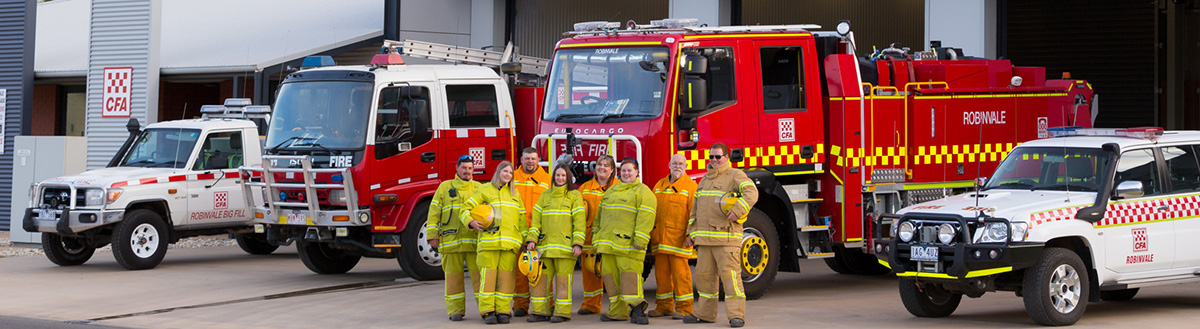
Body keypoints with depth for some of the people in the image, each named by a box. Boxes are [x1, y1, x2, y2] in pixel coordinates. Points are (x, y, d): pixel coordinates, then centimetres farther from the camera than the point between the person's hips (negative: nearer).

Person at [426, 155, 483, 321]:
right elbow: (434, 212, 8)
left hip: (474, 241, 1)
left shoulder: (479, 188, 14)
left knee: (479, 275, -4)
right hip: (451, 240, 0)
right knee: (453, 276, 2)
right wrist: (432, 235, 0)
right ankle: (455, 310, 8)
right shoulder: (445, 187, 10)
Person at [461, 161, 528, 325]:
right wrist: (471, 222, -13)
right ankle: (488, 311, -5)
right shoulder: (485, 190, 9)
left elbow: (522, 218, 22)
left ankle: (503, 311, 2)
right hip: (489, 241, -3)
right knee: (487, 276, -7)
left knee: (506, 277, -1)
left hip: (510, 243, 3)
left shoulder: (515, 194, 21)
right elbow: (466, 207, 5)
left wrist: (525, 240, 15)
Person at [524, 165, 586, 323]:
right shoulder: (545, 195, 17)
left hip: (565, 245, -4)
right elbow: (536, 219, 13)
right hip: (545, 246, 4)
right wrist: (532, 239, 1)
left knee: (563, 279, -5)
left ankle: (562, 313, 0)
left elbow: (579, 221, -1)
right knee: (540, 278, 0)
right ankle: (540, 311, 7)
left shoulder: (574, 195, 6)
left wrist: (578, 244, -10)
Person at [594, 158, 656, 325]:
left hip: (627, 245, -7)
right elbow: (600, 214, 27)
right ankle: (617, 312, 11)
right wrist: (596, 236, 22)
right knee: (610, 276, 6)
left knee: (630, 274, -13)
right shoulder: (611, 191, 21)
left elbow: (645, 217, -12)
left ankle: (636, 309, -12)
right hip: (608, 243, 7)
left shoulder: (643, 192, -2)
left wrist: (640, 240, -20)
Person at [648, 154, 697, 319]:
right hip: (659, 237, 5)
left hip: (678, 238, -5)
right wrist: (649, 233, 15)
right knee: (661, 272, 8)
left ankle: (684, 308, 0)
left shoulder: (690, 186, 0)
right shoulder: (659, 185, 17)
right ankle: (664, 307, 17)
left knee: (680, 272, -5)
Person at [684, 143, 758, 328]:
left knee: (730, 274, -10)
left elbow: (751, 192, -17)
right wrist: (692, 233, 18)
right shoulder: (705, 179, 22)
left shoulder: (734, 175, -1)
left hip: (726, 237, -7)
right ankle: (705, 313, 17)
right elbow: (696, 209, 24)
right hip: (704, 238, 7)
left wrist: (738, 210, -29)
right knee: (704, 275, 9)